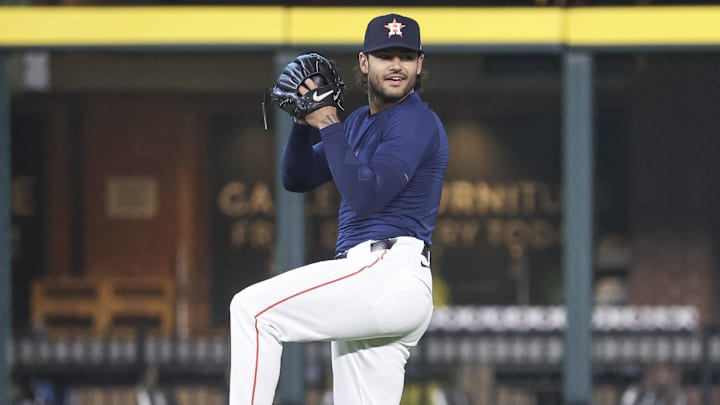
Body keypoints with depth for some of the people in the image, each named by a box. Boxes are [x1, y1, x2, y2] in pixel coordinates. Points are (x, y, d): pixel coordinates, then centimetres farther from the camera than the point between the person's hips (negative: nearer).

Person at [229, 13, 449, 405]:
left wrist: (329, 126, -12)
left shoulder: (417, 122, -6)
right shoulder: (359, 122, 22)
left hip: (389, 275, -10)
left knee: (253, 308, -15)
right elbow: (296, 178, 20)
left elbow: (365, 197, -18)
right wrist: (304, 121, 3)